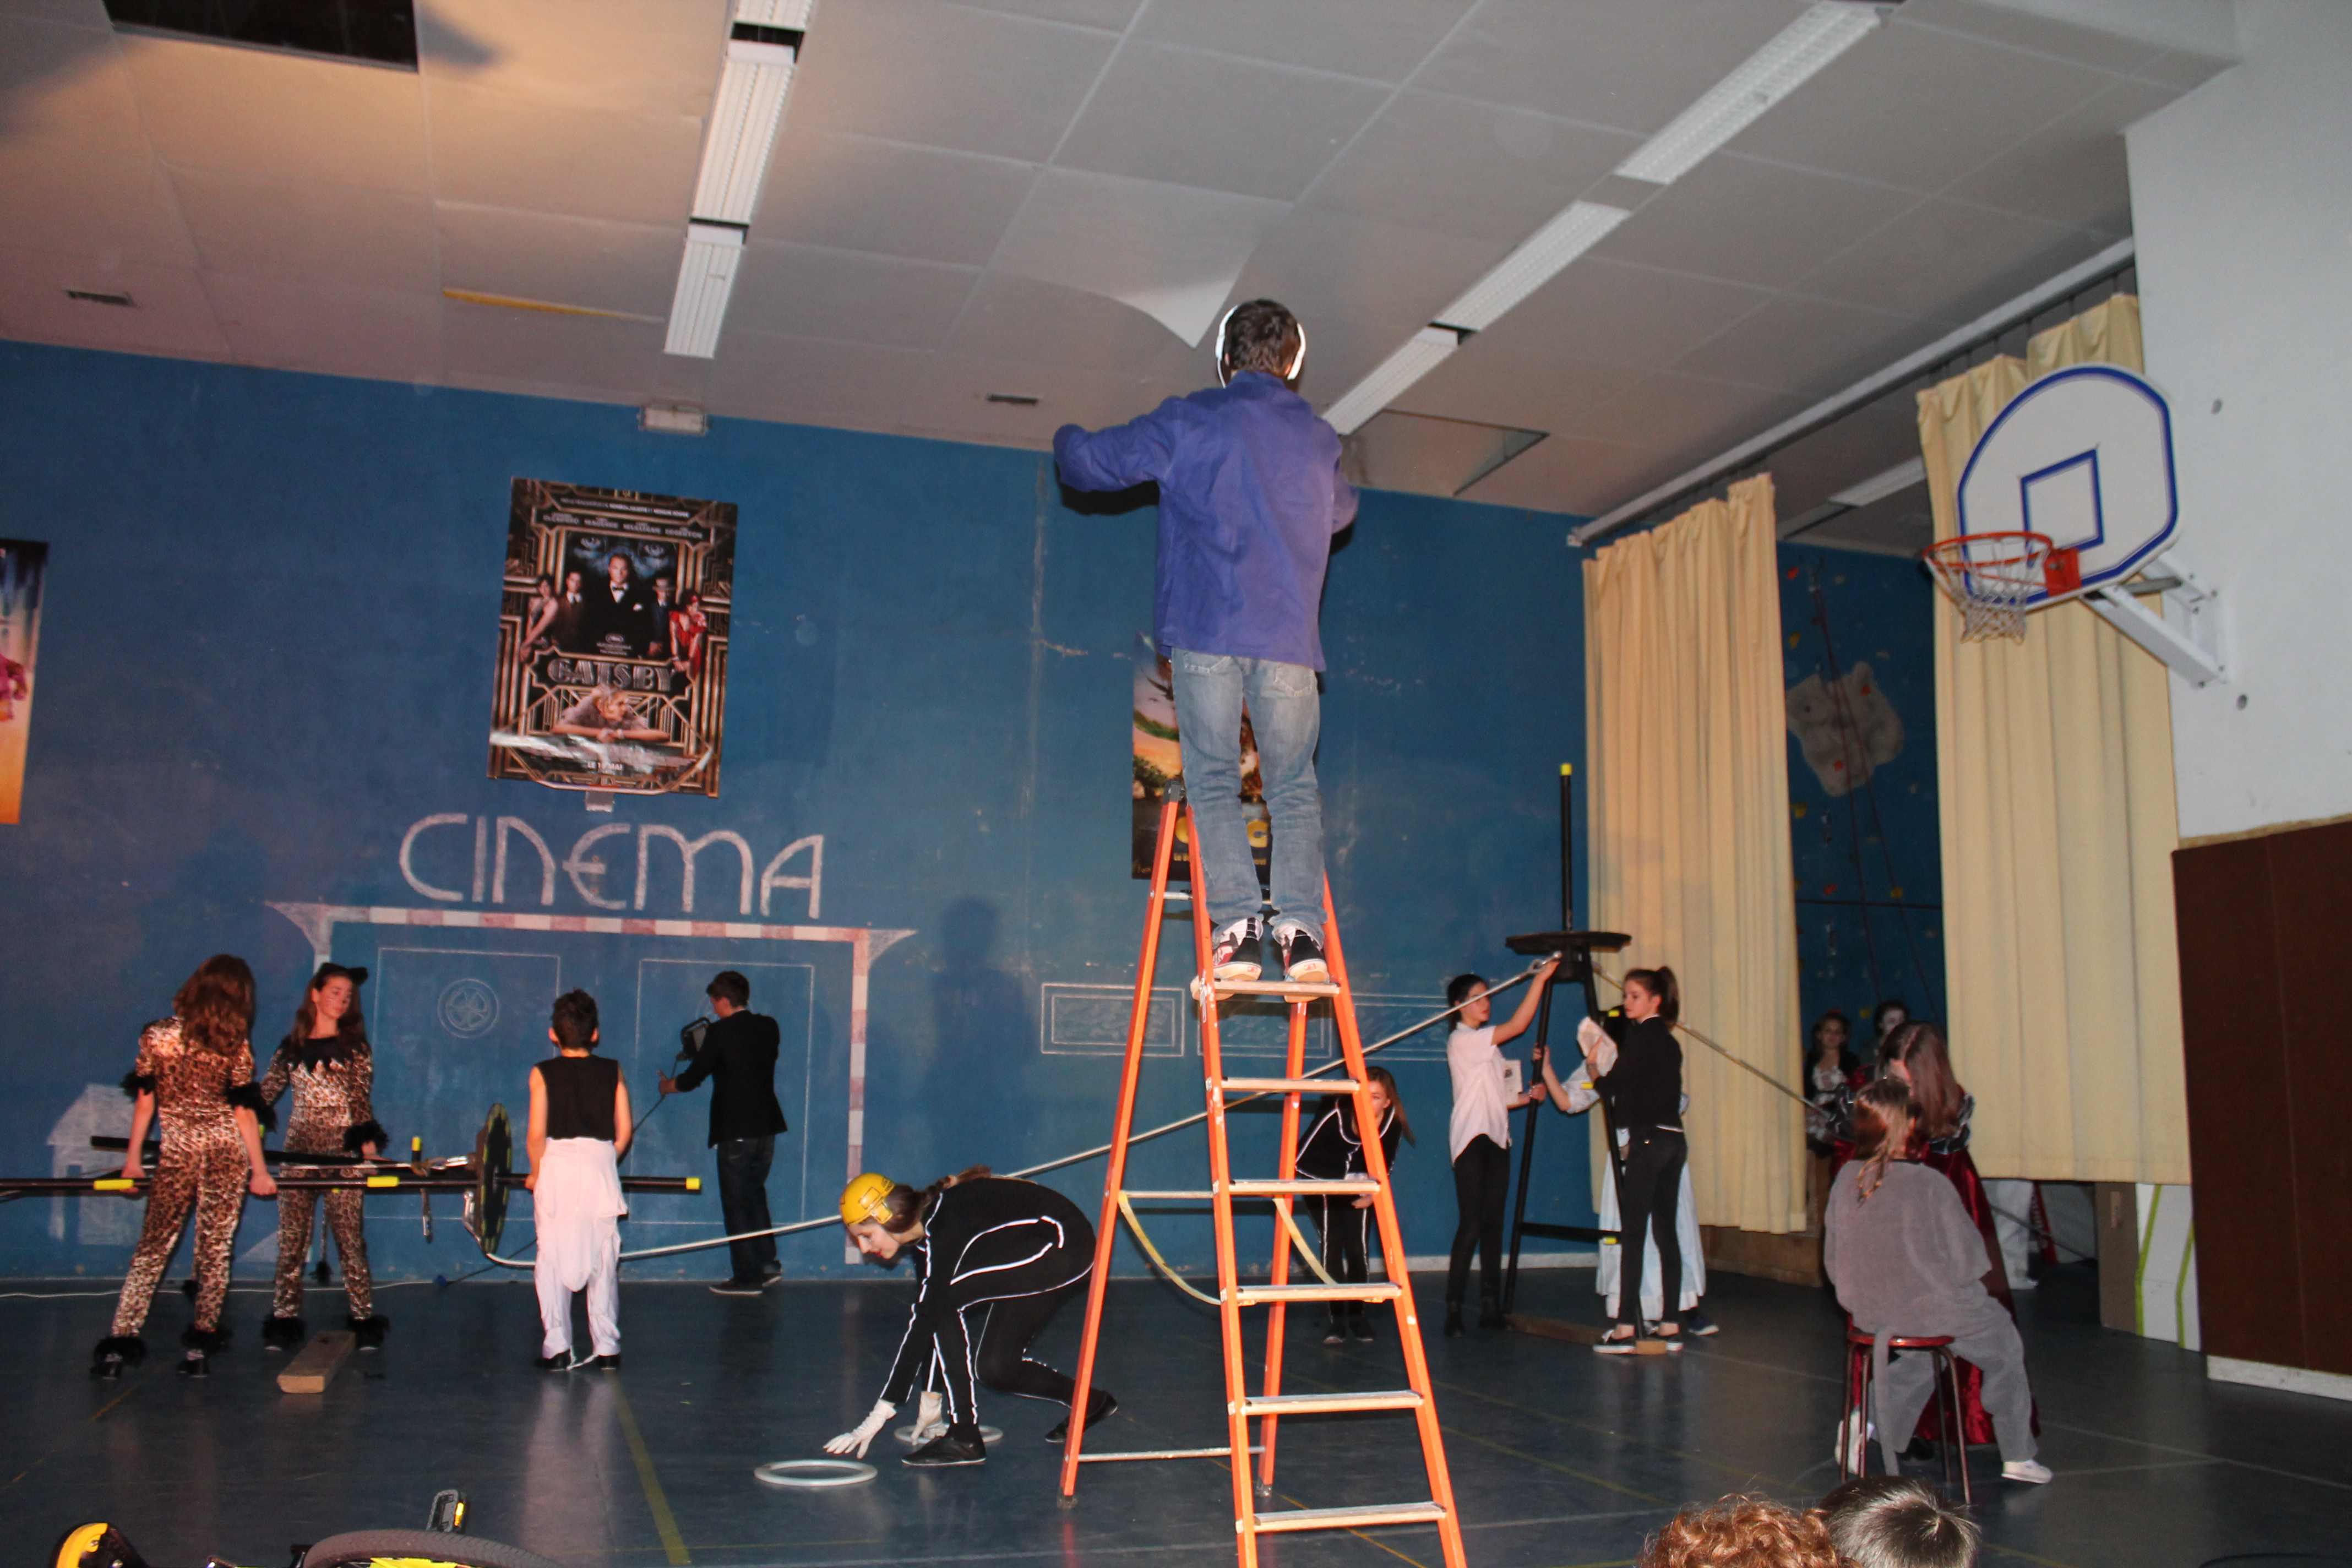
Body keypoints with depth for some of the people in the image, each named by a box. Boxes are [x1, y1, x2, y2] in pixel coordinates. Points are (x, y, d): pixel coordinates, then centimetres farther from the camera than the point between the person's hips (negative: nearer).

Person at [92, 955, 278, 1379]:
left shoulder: (156, 1035, -3)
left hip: (177, 1155, 1)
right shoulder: (235, 1045, -7)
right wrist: (259, 1170, 1)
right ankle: (201, 1341, 10)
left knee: (153, 1247, 10)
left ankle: (122, 1340, 6)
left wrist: (134, 1156, 11)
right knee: (215, 1248, 7)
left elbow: (144, 1100, 2)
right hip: (227, 1154, -1)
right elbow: (244, 1111, -5)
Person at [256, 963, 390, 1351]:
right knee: (291, 1239, 1)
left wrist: (368, 1141, -11)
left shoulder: (354, 1048, 5)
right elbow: (265, 1093, 13)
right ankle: (285, 1319, 8)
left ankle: (364, 1318, -1)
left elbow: (362, 1100, 0)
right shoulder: (291, 1048, 12)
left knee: (350, 1236, -4)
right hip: (299, 1152, 3)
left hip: (343, 1153, -2)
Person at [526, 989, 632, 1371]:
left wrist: (536, 1173, 9)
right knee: (603, 1261, 6)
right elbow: (624, 1131, 2)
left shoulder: (543, 1073, 0)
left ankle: (556, 1349, 4)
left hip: (557, 1167, -1)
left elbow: (536, 1134, -6)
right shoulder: (612, 1071, 6)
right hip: (601, 1168, 2)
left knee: (553, 1261, 5)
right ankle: (607, 1349, 7)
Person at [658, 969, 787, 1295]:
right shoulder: (769, 1027, 5)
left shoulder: (721, 1033, -12)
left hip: (735, 1131, -6)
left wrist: (669, 1086, 17)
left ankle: (748, 1277, 6)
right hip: (766, 1126, 6)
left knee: (737, 1203, 3)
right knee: (755, 1195, 20)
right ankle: (767, 1264, 19)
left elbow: (694, 1077, -5)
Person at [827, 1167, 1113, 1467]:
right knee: (996, 1366, 4)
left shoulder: (944, 1226, -26)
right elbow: (925, 1316, 9)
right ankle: (1087, 1402, 24)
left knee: (946, 1300, -19)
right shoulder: (924, 1231, 2)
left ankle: (964, 1438, -13)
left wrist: (880, 1415, -27)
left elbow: (925, 1320, -28)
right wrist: (931, 1399, 10)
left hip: (1062, 1245, -10)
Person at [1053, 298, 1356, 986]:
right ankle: (1301, 927, -7)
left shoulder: (1188, 422, 4)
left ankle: (1237, 926, -10)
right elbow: (1341, 510, 35)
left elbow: (1089, 463, 8)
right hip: (1290, 638, 2)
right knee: (1294, 786, 7)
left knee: (1214, 781, 2)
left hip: (1206, 633, -2)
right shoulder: (1317, 438, 16)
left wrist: (1067, 437, 31)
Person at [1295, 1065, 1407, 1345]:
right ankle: (1337, 1319, -4)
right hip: (1323, 1182, -2)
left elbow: (1386, 1164, -2)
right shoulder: (1336, 1114, -32)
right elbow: (1303, 1156, -26)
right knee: (1332, 1245, -12)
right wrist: (1340, 1181, -27)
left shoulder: (1392, 1124, -20)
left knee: (1359, 1248, -7)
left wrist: (1372, 1191, -15)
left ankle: (1357, 1315, 11)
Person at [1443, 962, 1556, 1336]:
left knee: (1493, 1224, 7)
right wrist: (1541, 978, -17)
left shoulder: (1487, 1045, 20)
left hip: (1496, 1139, 9)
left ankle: (1491, 1306, 10)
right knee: (1471, 1225, -11)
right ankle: (1453, 1309, -8)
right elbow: (1518, 1025, -17)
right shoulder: (1462, 1040, -9)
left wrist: (1525, 1098, 8)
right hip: (1471, 1139, -9)